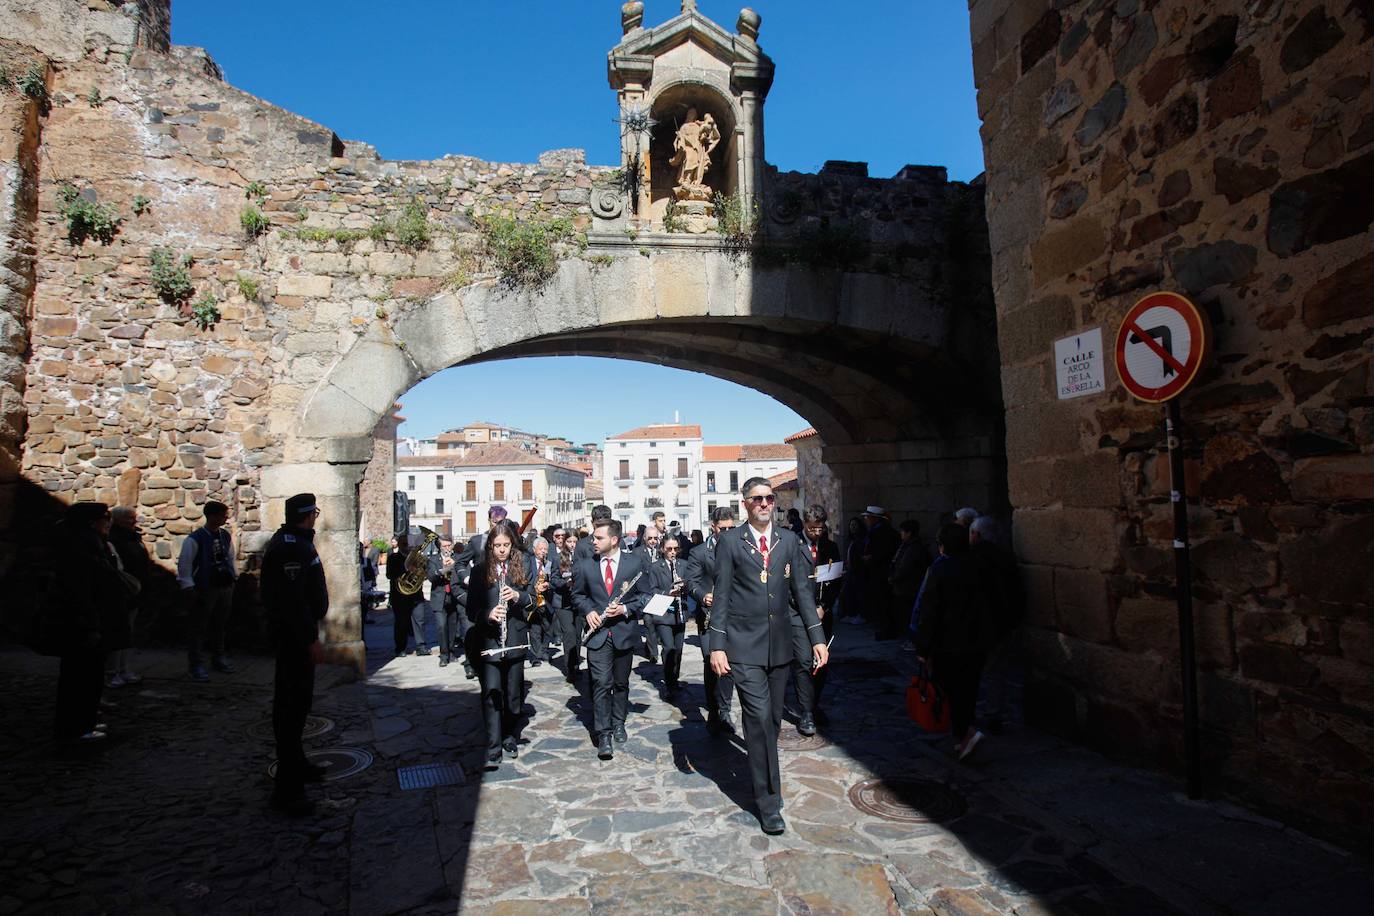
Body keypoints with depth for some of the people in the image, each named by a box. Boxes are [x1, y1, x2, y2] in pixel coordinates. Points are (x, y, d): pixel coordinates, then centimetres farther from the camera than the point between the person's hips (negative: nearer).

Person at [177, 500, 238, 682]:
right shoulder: (194, 539, -15)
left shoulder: (225, 535, 5)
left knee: (220, 625, 17)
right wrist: (189, 588, -13)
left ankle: (218, 658, 30)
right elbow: (184, 564, -12)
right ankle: (194, 664, 10)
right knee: (197, 627, 1)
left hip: (225, 587, 6)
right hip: (204, 589, -6)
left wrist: (233, 578, 13)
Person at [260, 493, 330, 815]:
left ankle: (295, 763, 35)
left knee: (296, 699, 20)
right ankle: (287, 787, -4)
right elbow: (293, 599, -25)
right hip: (294, 634, -11)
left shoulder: (295, 541, 14)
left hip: (296, 631, 11)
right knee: (293, 703, -8)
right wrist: (311, 639, -24)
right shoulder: (290, 547, -20)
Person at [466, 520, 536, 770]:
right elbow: (471, 610, -1)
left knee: (514, 693, 12)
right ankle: (493, 749, 1)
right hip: (487, 640, -1)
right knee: (491, 693, -5)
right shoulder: (480, 570, 0)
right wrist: (488, 615, -20)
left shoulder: (524, 565, 3)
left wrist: (518, 596, -17)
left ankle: (510, 739, 30)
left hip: (515, 639, 2)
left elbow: (533, 600, 3)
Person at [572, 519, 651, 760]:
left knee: (621, 683, 15)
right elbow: (578, 595, 13)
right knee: (601, 683, -7)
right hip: (598, 634, 0)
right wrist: (588, 611, -6)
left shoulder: (636, 562, -3)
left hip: (625, 632, 0)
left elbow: (645, 595, 0)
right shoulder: (585, 566, 2)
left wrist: (625, 609, -14)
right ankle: (603, 734, 0)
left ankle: (618, 724, 33)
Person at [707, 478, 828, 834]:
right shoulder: (730, 543, -3)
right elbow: (721, 596, -3)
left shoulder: (789, 541, 7)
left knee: (772, 719, 13)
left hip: (779, 645, 4)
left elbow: (802, 591, 8)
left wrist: (817, 638, 3)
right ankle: (769, 801, 3)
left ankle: (762, 777, 32)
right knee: (759, 718, -7)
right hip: (745, 648, -4)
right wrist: (717, 646, -7)